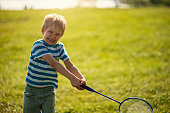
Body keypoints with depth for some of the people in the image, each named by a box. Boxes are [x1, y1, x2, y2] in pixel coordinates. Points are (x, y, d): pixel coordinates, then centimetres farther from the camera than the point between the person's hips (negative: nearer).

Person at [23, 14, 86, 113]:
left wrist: (81, 78, -26)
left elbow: (69, 65, -7)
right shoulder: (38, 45, -17)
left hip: (49, 91, 3)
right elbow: (53, 63, -28)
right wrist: (72, 78, -36)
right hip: (32, 91, -3)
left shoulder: (60, 47, 1)